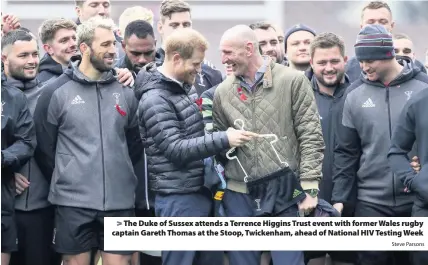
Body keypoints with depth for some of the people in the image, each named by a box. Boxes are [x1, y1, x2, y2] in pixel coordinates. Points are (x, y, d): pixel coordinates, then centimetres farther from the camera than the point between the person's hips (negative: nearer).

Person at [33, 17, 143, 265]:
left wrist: (121, 173, 12)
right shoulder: (56, 92, -2)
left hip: (119, 200, 3)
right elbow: (44, 147, 2)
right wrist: (64, 179, 7)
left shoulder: (126, 92, 9)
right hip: (73, 201, -3)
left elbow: (136, 143, 16)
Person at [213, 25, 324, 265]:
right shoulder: (223, 91, 8)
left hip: (284, 191, -3)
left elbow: (311, 137, -4)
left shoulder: (293, 81, -3)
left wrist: (309, 186, -8)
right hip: (239, 195, 4)